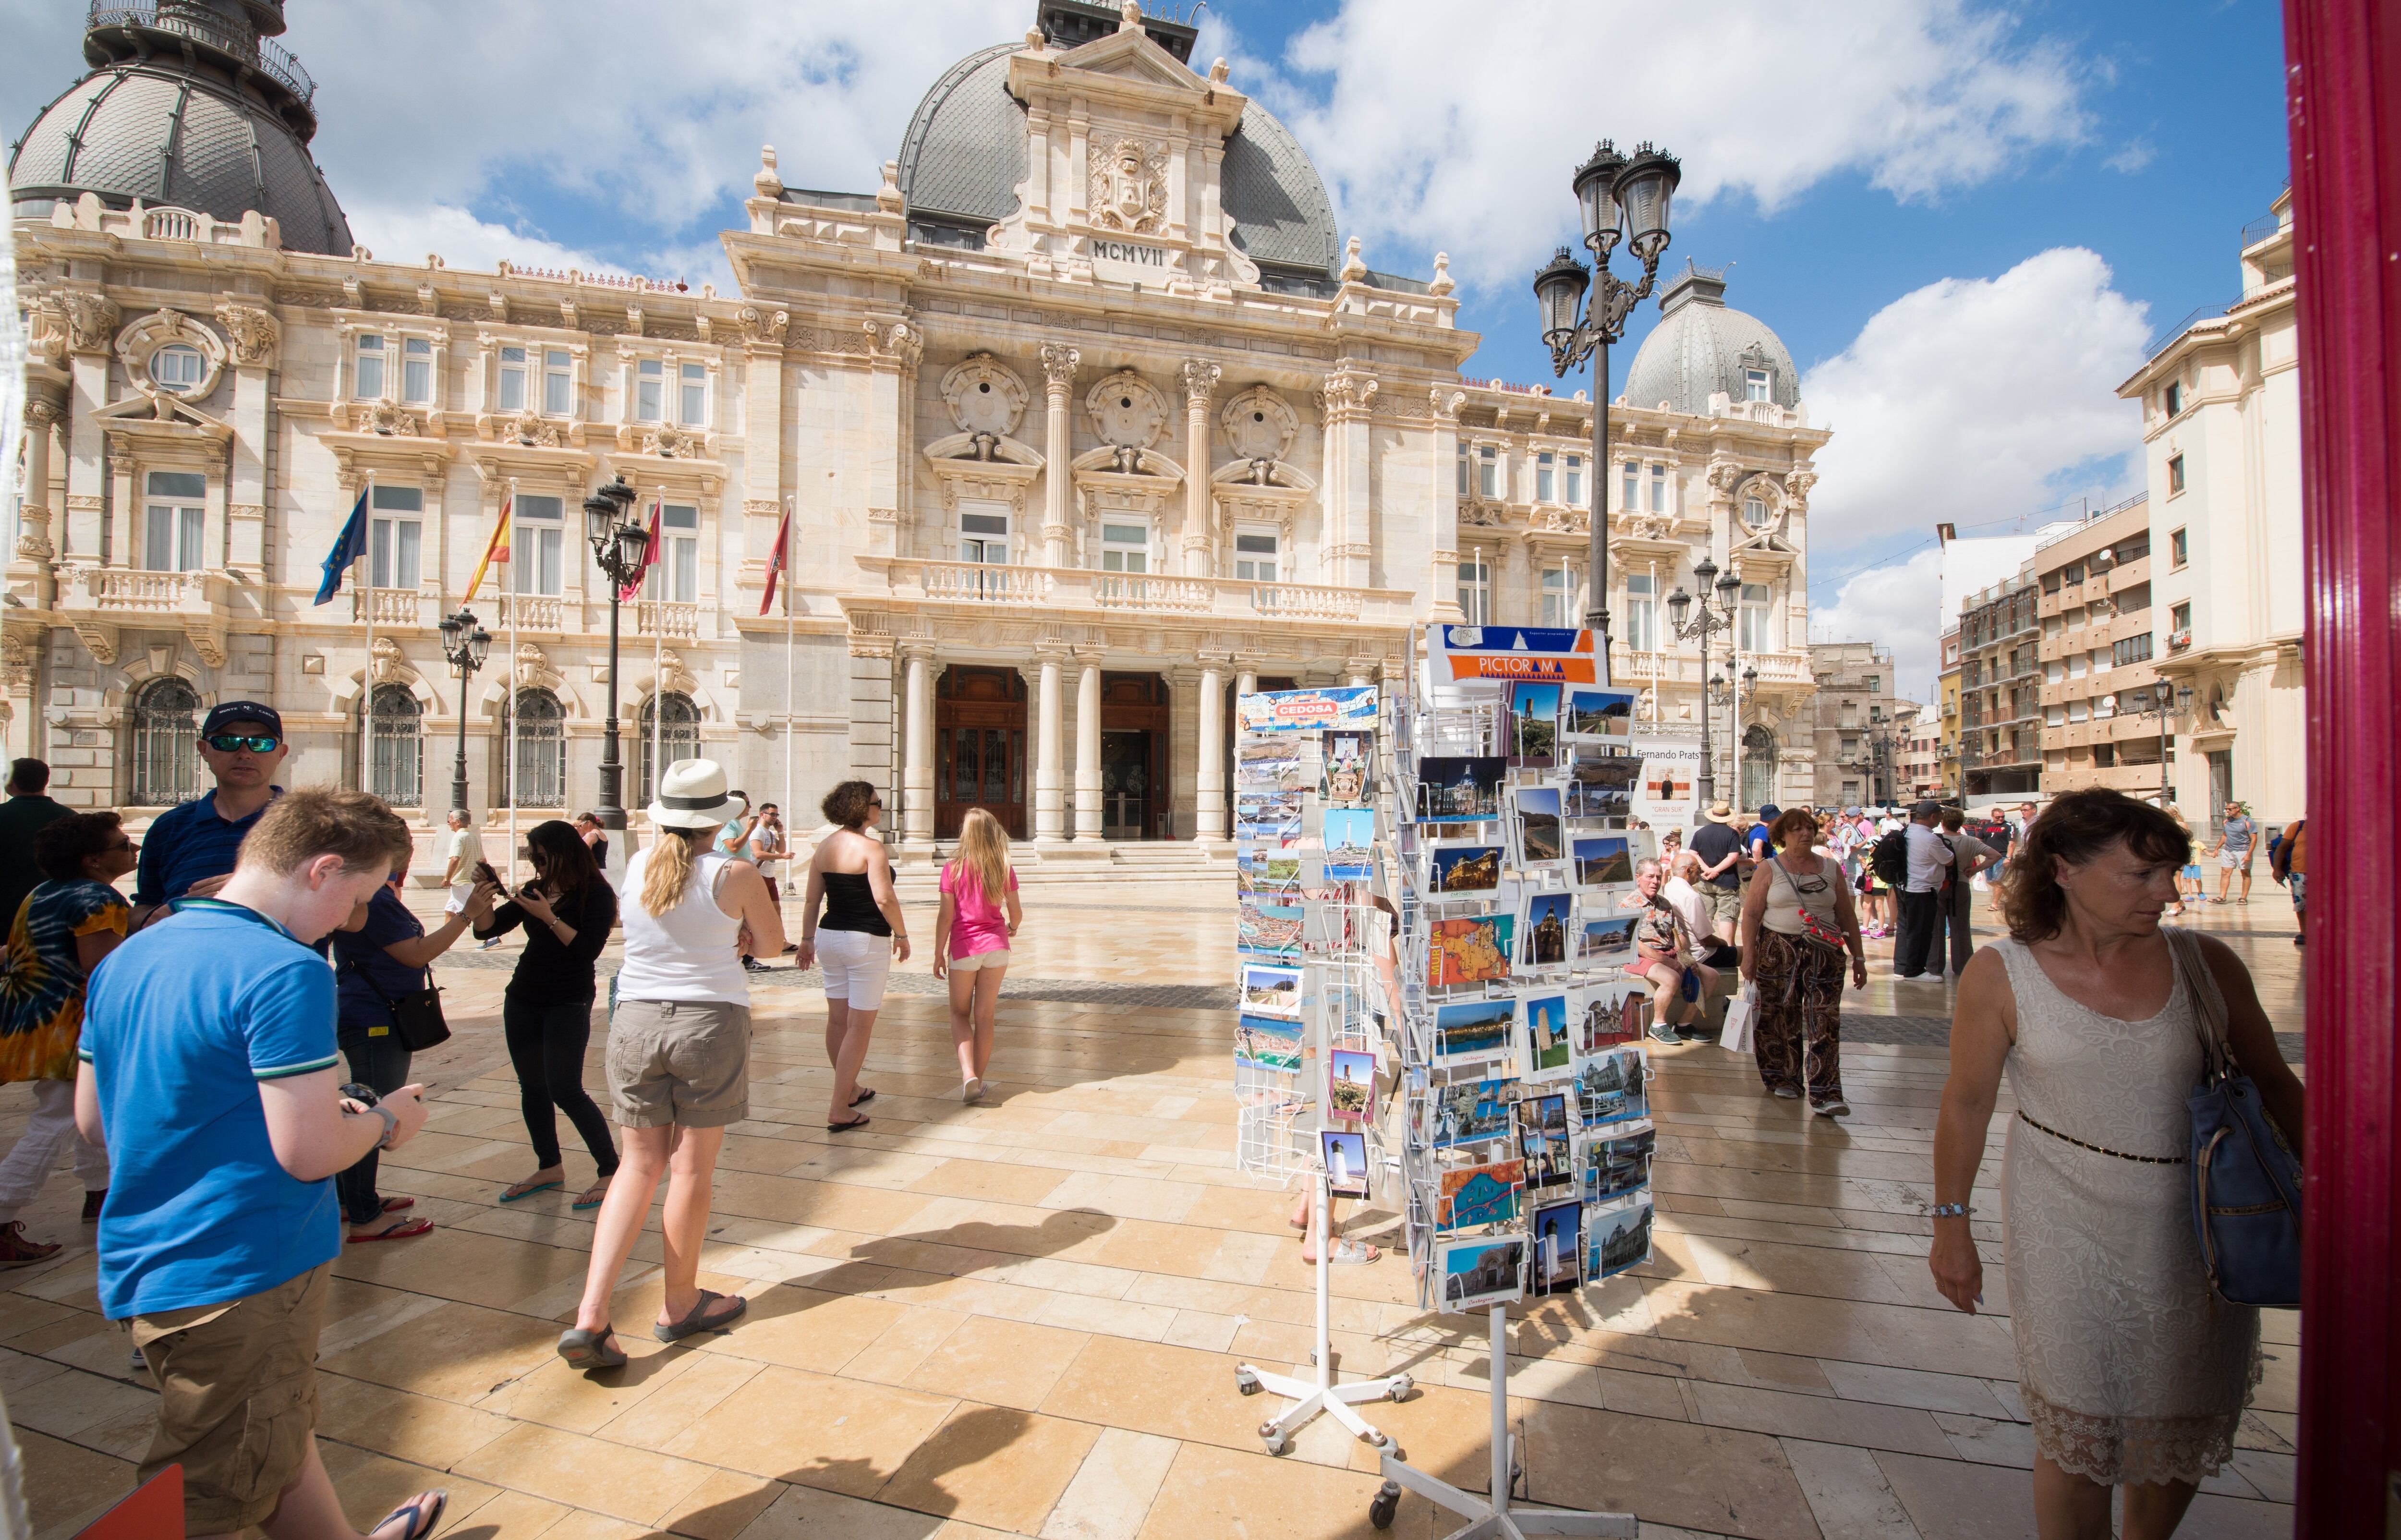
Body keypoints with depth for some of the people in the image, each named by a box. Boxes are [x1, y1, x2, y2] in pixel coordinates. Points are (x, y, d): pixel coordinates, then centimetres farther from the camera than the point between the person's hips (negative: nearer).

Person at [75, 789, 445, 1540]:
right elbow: (309, 1152, -26)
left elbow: (91, 1119, 12)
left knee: (282, 1434, 26)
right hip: (243, 1274, -9)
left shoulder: (126, 959, 4)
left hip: (145, 1266, 9)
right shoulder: (286, 972, -24)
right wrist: (384, 1122, -6)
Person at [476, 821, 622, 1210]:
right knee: (532, 1087, 11)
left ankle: (610, 1172, 2)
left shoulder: (596, 894, -10)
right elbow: (486, 929, 6)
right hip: (523, 998, 7)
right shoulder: (535, 890, 7)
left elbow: (588, 949, -20)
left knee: (565, 1089, -8)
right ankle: (550, 1167, 26)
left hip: (569, 1003, -7)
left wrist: (549, 916, -23)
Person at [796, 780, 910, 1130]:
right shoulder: (870, 847, -15)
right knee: (861, 1026, 0)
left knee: (837, 1020, 17)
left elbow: (811, 898, 8)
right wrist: (901, 935, -9)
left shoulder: (825, 846, 5)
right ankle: (840, 1110, 1)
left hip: (831, 939, 7)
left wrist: (807, 939, 15)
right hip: (867, 942, -7)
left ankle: (850, 1089, 35)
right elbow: (884, 898, -21)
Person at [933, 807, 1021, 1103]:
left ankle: (968, 1073, -6)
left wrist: (938, 955, 0)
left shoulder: (953, 869, -9)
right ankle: (978, 1080, 17)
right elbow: (1016, 914, 3)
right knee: (985, 1016, 10)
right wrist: (1012, 929, 26)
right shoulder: (1004, 870, -2)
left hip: (964, 948, -2)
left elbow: (946, 916, -9)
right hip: (996, 947, 2)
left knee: (960, 1014, 12)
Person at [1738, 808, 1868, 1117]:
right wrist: (1748, 956, -8)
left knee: (1825, 1021, -6)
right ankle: (1783, 1078, 24)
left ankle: (1825, 1095, -6)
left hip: (1824, 953, 2)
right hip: (1778, 950, -1)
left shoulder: (1831, 869, 10)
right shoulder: (1769, 869, 1)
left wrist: (1859, 957, 10)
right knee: (1781, 1018, 6)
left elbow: (1847, 917, 13)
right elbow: (1751, 914, -2)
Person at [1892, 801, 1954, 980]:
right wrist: (1946, 847, 12)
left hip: (1904, 888, 8)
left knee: (1906, 928, 15)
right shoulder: (1931, 839, -19)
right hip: (1923, 891, -8)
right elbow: (1950, 861, -6)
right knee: (1921, 932, 3)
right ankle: (1914, 971, 11)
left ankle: (1900, 968, 20)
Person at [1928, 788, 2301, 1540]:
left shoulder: (2204, 961, -4)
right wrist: (1951, 1224, -2)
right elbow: (1966, 1103, -5)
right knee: (2077, 1434, 6)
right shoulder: (2000, 976, -12)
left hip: (2203, 1235, 4)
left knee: (2187, 1427, 20)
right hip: (2069, 1231, -3)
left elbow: (2273, 1084, 9)